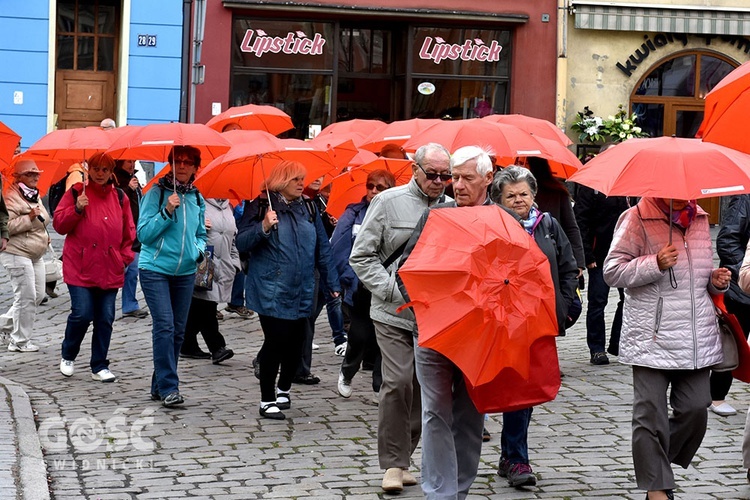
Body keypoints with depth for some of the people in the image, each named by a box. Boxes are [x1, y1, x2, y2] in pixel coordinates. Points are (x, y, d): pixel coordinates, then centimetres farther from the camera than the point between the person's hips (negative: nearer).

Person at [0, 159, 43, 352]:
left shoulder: (35, 195, 14)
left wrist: (43, 235, 17)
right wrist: (29, 217, -26)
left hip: (35, 254, 9)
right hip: (17, 254, -9)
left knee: (38, 295, 10)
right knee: (26, 297, -7)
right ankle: (20, 341, 3)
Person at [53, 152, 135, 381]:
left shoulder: (120, 197, 11)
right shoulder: (76, 193, 2)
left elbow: (129, 231, 16)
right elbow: (59, 224, -1)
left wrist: (126, 256, 4)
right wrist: (77, 209, -16)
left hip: (110, 270, 3)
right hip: (80, 268, -3)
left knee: (105, 318, 4)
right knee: (82, 314, -11)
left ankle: (99, 366, 15)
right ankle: (68, 356, 15)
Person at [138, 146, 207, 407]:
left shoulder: (197, 199, 9)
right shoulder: (156, 193, -6)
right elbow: (144, 233, -10)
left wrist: (199, 249, -1)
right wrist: (166, 211, -21)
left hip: (185, 272, 5)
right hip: (155, 269, -5)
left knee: (178, 331, 7)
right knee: (164, 326, -14)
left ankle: (159, 385, 18)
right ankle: (168, 388, -12)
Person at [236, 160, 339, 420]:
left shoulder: (308, 209, 13)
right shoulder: (261, 206, -1)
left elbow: (323, 249, 16)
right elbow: (241, 243, -5)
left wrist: (332, 283, 12)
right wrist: (263, 228, -22)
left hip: (301, 291, 5)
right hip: (271, 290, -5)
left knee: (295, 343, 6)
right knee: (275, 341, -9)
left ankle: (283, 388, 31)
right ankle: (267, 401, 4)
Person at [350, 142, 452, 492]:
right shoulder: (389, 202, 0)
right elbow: (361, 256, 0)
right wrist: (393, 290, -8)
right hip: (395, 315, -3)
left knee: (424, 388, 6)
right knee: (398, 384, -9)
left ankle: (403, 457, 20)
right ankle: (393, 463, 2)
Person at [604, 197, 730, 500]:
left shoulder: (700, 218, 15)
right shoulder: (637, 218, -5)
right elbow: (612, 272, -9)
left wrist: (716, 281, 6)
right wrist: (654, 265, -21)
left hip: (697, 339, 5)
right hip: (652, 337, -5)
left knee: (695, 408, 2)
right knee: (651, 414, -1)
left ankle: (661, 461, 26)